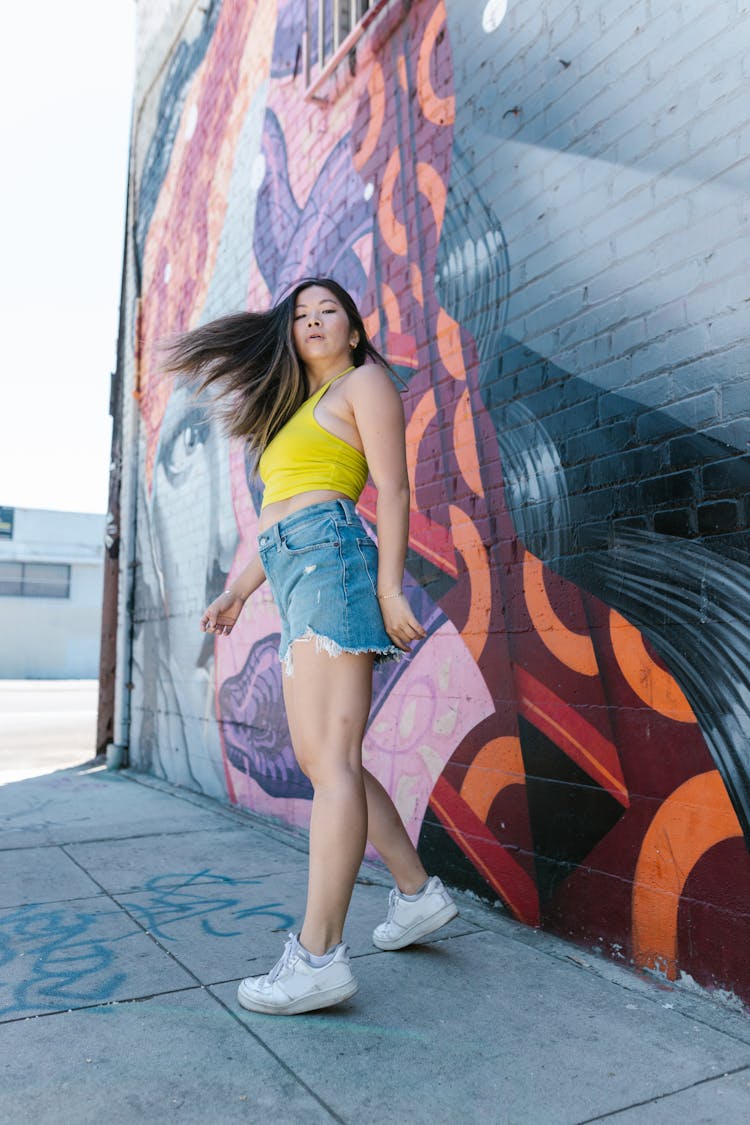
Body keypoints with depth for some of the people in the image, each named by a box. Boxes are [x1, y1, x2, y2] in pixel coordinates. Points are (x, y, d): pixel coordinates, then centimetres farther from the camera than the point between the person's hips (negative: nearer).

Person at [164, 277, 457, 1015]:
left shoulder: (364, 383, 9)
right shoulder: (295, 409, 32)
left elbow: (392, 489, -3)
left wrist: (390, 587, -14)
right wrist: (236, 593, 23)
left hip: (331, 561, -9)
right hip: (295, 580, 9)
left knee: (330, 759, -13)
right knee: (319, 759, 8)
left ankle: (318, 957, -10)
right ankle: (417, 892, 19)